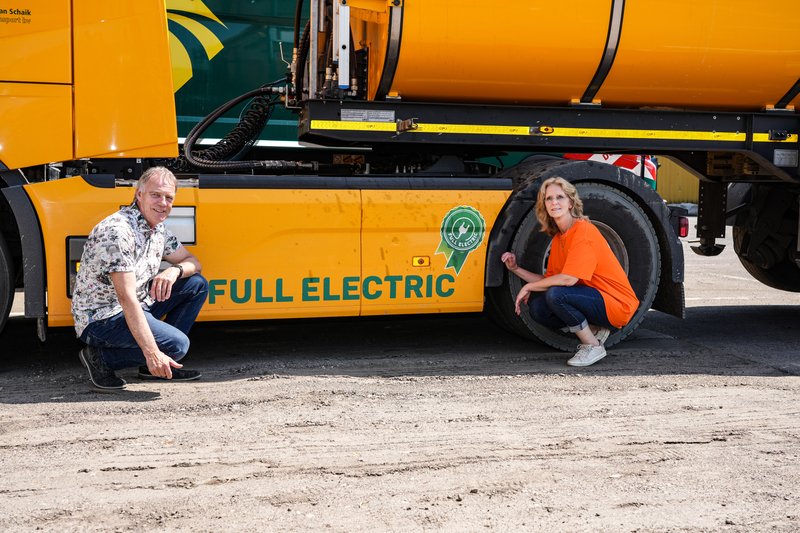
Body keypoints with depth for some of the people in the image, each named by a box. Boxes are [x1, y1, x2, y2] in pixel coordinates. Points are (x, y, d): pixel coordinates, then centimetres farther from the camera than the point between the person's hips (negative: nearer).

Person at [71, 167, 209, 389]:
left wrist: (174, 270, -12)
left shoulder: (158, 227, 4)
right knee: (177, 344, -23)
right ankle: (101, 358, -7)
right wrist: (152, 354, -33)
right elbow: (127, 299, -29)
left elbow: (192, 261, 15)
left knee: (197, 285, 4)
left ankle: (157, 366, 6)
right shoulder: (118, 231, -25)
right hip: (100, 318, -10)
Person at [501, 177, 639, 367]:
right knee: (538, 308, -5)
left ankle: (593, 346, -11)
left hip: (617, 304, -8)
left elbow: (568, 279, -26)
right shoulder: (558, 239, 10)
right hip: (596, 300, 8)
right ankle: (594, 330, 4)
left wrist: (528, 287, -14)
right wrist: (517, 269, 5)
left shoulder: (584, 231, -17)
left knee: (556, 294, -28)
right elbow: (549, 280, 12)